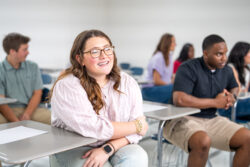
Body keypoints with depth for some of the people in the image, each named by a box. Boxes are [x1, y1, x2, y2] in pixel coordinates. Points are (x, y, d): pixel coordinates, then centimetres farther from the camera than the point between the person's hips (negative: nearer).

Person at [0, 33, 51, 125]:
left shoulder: (33, 67, 12)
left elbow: (37, 94, 7)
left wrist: (26, 115, -11)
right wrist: (16, 122, -22)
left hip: (30, 108, 3)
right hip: (9, 110, -2)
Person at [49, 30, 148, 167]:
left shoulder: (128, 83, 1)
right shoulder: (67, 86, -15)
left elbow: (134, 132, -5)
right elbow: (92, 129, -24)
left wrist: (108, 149, -22)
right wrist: (136, 126, -13)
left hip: (116, 147, 4)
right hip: (74, 150, -3)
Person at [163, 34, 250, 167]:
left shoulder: (226, 70, 7)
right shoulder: (188, 69, -15)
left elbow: (235, 87, 30)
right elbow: (179, 99, -29)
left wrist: (232, 95, 2)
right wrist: (215, 102, -19)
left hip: (211, 120, 7)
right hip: (183, 119, -7)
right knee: (203, 141, -37)